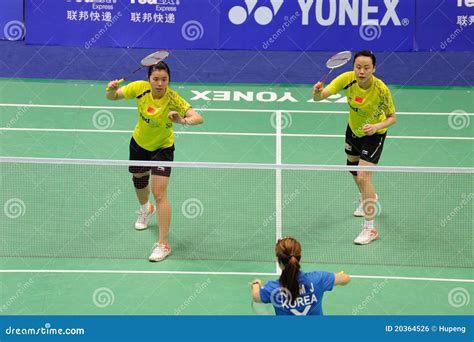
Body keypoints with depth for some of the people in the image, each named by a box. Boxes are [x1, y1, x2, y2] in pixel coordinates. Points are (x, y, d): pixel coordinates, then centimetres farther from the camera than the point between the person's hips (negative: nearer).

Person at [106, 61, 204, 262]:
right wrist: (112, 90, -32)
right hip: (139, 143, 4)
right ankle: (145, 209, 61)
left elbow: (198, 118, -41)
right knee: (139, 184, 26)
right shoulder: (139, 88, -21)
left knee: (159, 193, -15)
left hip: (162, 148, -4)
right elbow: (112, 97, -9)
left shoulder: (173, 99, -30)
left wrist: (183, 121, -62)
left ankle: (163, 244, -7)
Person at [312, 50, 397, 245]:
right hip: (353, 128, 5)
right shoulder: (347, 79, -26)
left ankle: (370, 228, -5)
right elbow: (319, 96, -33)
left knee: (363, 177, -16)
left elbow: (392, 117, -18)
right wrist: (317, 93, -57)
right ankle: (368, 198, 59)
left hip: (374, 133, -5)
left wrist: (376, 126, -38)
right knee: (353, 167, 27)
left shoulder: (381, 90, -32)